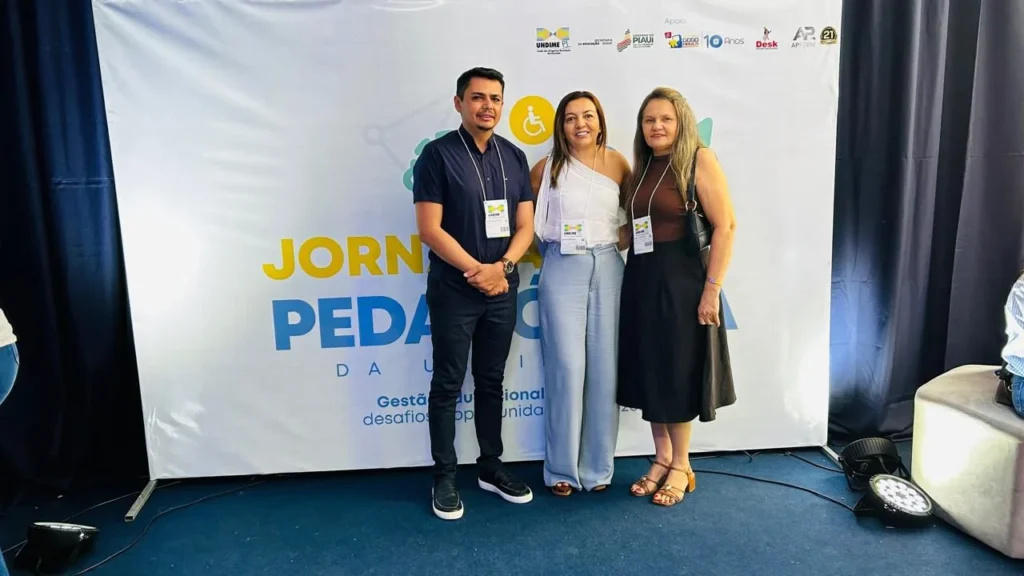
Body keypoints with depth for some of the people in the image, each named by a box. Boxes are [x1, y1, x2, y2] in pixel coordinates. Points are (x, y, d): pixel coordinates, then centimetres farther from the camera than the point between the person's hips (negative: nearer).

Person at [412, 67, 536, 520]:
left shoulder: (514, 157, 7)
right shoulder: (438, 154, -7)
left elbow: (525, 226, 5)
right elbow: (430, 229, -12)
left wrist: (502, 267, -12)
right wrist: (476, 271, -15)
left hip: (503, 289, 5)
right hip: (453, 289, -4)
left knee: (492, 381, 14)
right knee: (447, 384, 4)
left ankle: (491, 467, 27)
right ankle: (444, 476, 16)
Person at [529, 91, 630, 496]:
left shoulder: (617, 164, 5)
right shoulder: (548, 168, 0)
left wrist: (623, 239, 3)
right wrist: (549, 243, 3)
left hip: (608, 269, 2)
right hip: (562, 271, -2)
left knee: (605, 368, 4)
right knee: (566, 368, -3)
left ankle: (598, 466, 17)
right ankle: (562, 469, 10)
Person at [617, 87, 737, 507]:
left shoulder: (699, 160, -8)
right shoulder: (641, 167, 12)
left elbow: (725, 226, -14)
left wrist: (712, 288, -18)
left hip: (682, 280, -6)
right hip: (641, 280, 6)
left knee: (677, 373, 3)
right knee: (648, 372, 11)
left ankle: (681, 467, 20)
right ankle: (662, 459, 26)